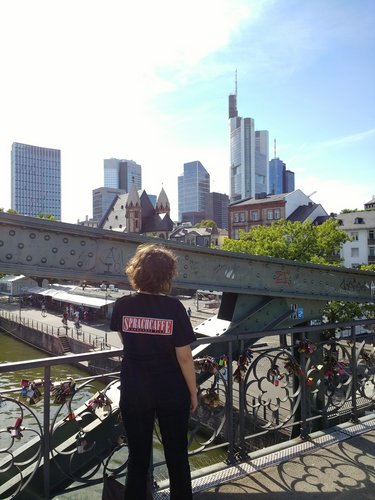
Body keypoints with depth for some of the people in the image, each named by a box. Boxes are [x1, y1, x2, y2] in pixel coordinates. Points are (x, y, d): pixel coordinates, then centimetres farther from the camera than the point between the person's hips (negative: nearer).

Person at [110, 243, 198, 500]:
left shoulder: (123, 305, -9)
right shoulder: (173, 307, -18)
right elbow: (184, 356, -15)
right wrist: (193, 392, -2)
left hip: (134, 393, 2)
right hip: (171, 393, -2)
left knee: (138, 457, 19)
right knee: (177, 456, 19)